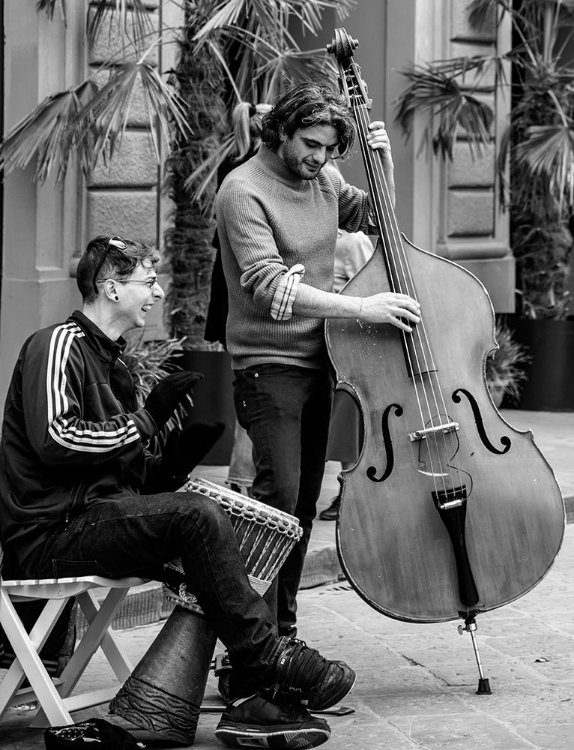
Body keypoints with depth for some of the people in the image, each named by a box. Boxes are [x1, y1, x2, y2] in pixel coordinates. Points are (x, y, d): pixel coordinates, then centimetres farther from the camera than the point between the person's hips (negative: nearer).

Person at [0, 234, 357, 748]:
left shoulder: (110, 364, 22)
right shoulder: (58, 345, -5)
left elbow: (142, 480, 16)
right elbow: (55, 440, -23)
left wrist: (187, 446, -3)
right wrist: (147, 420, -13)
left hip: (93, 519, 9)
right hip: (48, 535, -9)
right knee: (198, 516, -26)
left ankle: (253, 701, -16)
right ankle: (268, 657, -14)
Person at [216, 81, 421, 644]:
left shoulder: (322, 183, 9)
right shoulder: (244, 191, -14)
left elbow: (377, 218, 26)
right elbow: (268, 286, -25)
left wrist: (384, 166, 6)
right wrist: (360, 308, -30)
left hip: (317, 362, 8)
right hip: (268, 366, -8)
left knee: (304, 504, 11)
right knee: (278, 497, -17)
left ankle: (283, 626, 21)